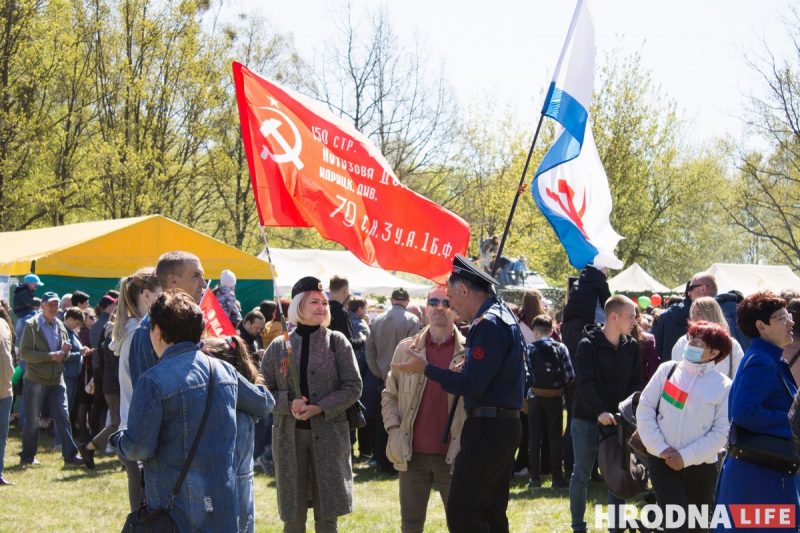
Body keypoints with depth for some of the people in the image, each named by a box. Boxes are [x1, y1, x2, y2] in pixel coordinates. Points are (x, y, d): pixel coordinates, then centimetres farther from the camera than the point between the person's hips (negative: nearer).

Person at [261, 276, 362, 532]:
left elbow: (353, 387, -2)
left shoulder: (337, 342, 1)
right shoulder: (279, 346, 3)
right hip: (290, 436, 1)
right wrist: (289, 405, -14)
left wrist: (320, 408, -15)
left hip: (329, 434, -1)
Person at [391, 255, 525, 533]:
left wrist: (426, 368, -13)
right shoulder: (503, 314, 14)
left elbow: (471, 386, -21)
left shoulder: (488, 325, -18)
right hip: (506, 424, 11)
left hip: (487, 429, -11)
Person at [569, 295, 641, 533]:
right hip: (587, 420, -4)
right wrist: (599, 412, -31)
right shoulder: (588, 345, -11)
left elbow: (635, 382, 4)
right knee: (581, 475, 5)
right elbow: (585, 383, -19)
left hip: (618, 420, 4)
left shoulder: (632, 347, 4)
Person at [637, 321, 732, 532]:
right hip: (663, 461, 0)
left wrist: (686, 457, -13)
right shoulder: (667, 370, 1)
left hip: (701, 467, 0)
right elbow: (645, 408, 0)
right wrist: (660, 448, -9)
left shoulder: (724, 386, -3)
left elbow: (721, 432, -6)